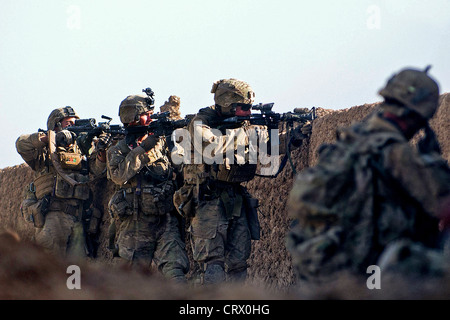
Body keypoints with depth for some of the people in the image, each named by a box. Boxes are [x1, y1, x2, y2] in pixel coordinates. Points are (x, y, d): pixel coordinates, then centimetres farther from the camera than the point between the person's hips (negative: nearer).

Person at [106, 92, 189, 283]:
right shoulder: (118, 151, 5)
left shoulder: (163, 142, 14)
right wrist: (143, 150, -17)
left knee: (175, 269, -17)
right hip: (134, 226, -1)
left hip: (166, 220, 1)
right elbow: (119, 176, -13)